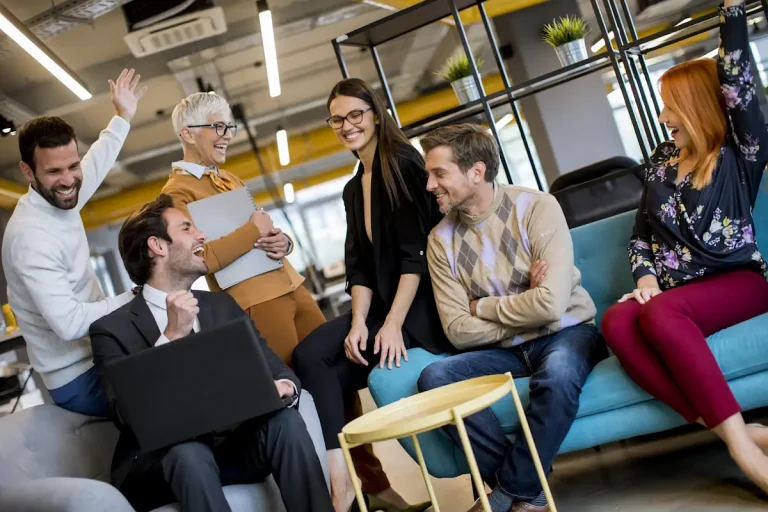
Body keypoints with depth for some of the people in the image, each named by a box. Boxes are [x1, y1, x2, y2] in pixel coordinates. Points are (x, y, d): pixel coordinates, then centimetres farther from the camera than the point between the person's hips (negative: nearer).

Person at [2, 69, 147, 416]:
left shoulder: (58, 200, 1)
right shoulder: (30, 236, -26)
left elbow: (97, 163, 24)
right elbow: (70, 323, -32)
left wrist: (123, 118, 31)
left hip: (96, 357, 9)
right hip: (80, 380, -9)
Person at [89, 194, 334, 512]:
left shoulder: (223, 306, 12)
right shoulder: (112, 329, -4)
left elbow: (274, 367, 5)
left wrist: (284, 386, -19)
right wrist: (171, 336, -23)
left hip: (231, 444, 4)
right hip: (160, 461, -3)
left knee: (285, 420, -25)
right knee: (188, 452, -36)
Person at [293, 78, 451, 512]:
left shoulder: (403, 163, -7)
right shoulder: (353, 189, 16)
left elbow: (417, 254, -15)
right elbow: (360, 268, 10)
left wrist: (392, 325, -21)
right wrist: (358, 322, -7)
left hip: (420, 305, -7)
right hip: (382, 305, 7)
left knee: (314, 360, -19)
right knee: (312, 356, -16)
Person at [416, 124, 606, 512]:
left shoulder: (535, 207, -13)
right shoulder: (441, 239, -1)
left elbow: (551, 303, -24)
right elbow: (459, 331, -6)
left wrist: (481, 306, -12)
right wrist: (522, 309, -15)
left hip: (566, 333, -4)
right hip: (505, 350, 4)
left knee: (557, 371, -37)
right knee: (433, 378, -22)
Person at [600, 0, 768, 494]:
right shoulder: (663, 161, 17)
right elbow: (641, 231, 19)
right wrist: (645, 274, 1)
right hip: (673, 291, 5)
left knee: (661, 313, -38)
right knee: (617, 322, -31)